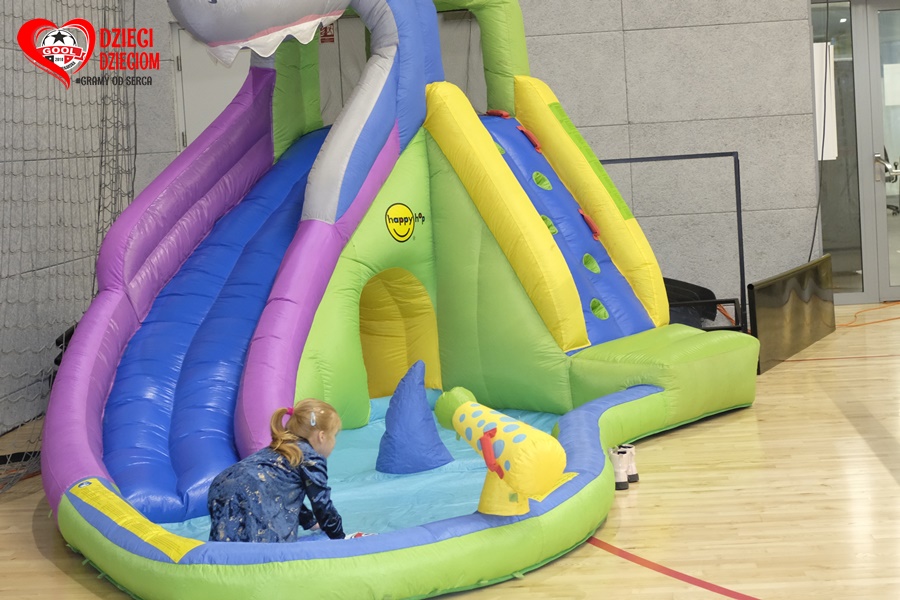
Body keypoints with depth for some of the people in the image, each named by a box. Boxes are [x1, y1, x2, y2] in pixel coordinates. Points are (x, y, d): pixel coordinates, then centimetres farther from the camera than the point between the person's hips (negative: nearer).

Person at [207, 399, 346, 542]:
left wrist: (310, 521, 62)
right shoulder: (313, 459, 11)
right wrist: (339, 536, 25)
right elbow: (322, 503, 11)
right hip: (253, 494, -9)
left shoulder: (277, 451, 37)